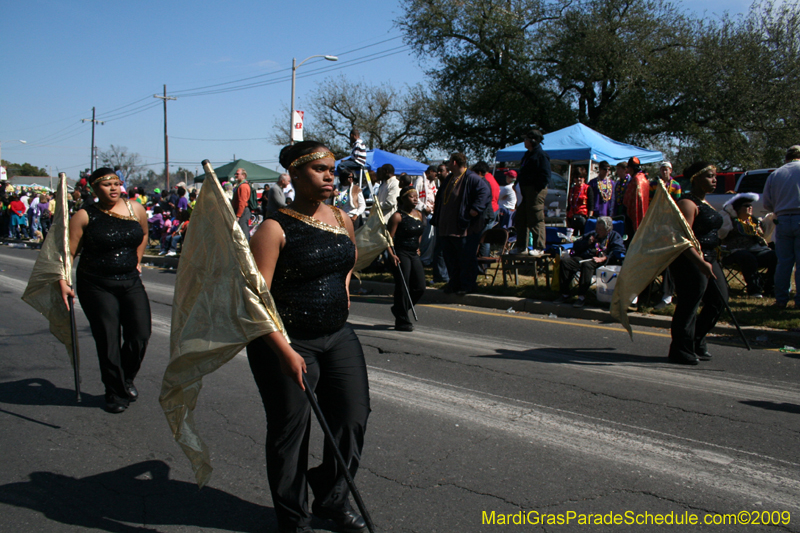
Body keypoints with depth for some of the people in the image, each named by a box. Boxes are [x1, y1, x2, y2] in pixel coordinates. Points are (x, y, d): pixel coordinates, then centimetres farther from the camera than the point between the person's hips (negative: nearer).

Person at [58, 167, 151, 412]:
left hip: (131, 283, 3)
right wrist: (63, 282, -21)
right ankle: (115, 393, 18)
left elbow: (144, 234, 23)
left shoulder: (135, 209, 2)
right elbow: (68, 251, -10)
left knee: (140, 335, -2)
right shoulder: (85, 216, -7)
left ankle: (127, 379, 27)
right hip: (96, 285, -3)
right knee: (108, 340, -1)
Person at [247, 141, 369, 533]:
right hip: (285, 341, -6)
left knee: (353, 418, 7)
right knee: (290, 430, 5)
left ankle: (332, 501, 31)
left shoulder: (342, 219, 6)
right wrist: (283, 351, -25)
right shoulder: (275, 228, -14)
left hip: (338, 336, 6)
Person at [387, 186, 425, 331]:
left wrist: (417, 247, 16)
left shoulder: (419, 215, 11)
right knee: (402, 288, -3)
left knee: (420, 288, 6)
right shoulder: (398, 216, -10)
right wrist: (392, 254, -23)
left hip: (414, 254, 7)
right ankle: (402, 321, 6)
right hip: (401, 255, -7)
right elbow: (389, 238, -12)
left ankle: (398, 309, 27)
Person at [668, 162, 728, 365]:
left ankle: (697, 341, 25)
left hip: (708, 258, 10)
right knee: (689, 305, -5)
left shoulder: (705, 203, 18)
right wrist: (701, 263, -31)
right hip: (690, 260, -10)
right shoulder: (688, 203, -15)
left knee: (719, 299, 11)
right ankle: (681, 350, 6)